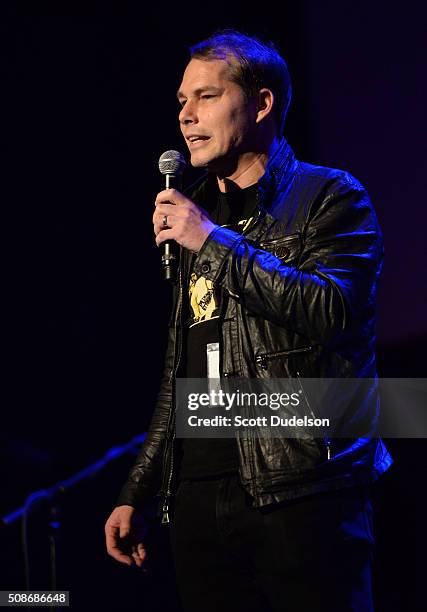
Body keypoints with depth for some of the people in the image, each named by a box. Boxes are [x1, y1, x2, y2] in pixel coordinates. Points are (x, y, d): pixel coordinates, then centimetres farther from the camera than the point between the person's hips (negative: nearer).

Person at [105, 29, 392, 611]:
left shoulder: (329, 196, 1)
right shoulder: (195, 215, 20)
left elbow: (332, 310, -17)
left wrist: (214, 242, -12)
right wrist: (136, 494, 19)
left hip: (301, 492, -6)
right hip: (197, 495, 6)